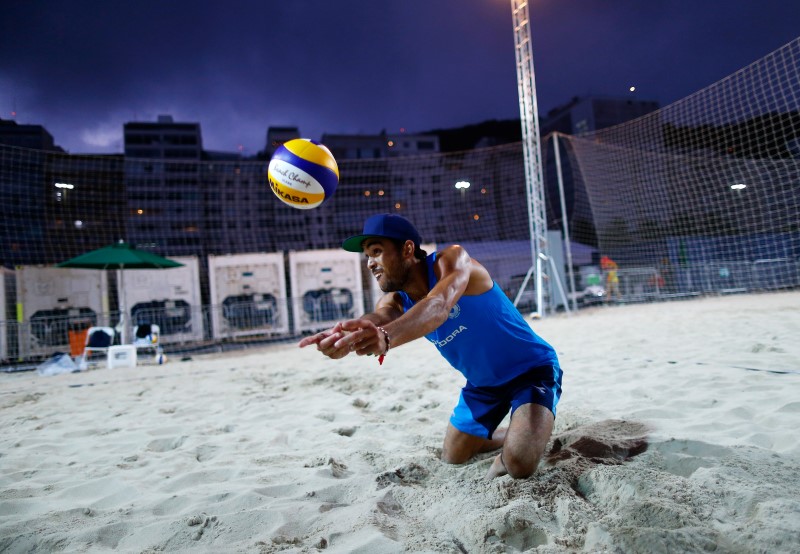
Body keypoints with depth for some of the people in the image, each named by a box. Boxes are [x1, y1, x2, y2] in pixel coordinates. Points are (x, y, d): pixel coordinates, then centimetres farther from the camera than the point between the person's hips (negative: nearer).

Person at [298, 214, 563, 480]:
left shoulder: (453, 258, -26)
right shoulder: (396, 300, -9)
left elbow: (439, 306, -48)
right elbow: (378, 318, -34)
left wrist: (386, 337, -68)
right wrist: (346, 337, -59)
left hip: (532, 369, -7)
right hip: (483, 382, 7)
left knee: (519, 464, -25)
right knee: (452, 457, 16)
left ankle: (526, 434, 11)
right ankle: (518, 434, 39)